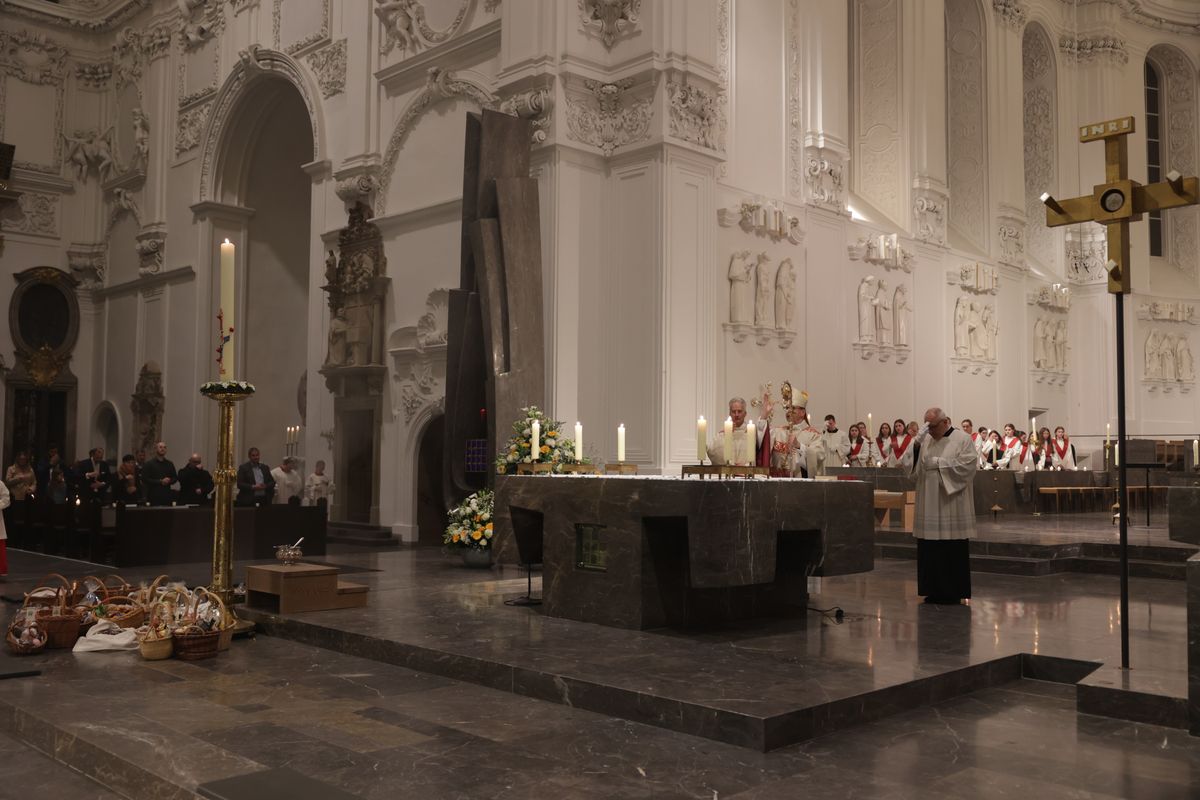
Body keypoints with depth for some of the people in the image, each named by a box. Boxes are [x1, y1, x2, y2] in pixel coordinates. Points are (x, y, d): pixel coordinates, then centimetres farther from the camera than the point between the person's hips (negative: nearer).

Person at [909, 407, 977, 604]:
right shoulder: (925, 440, 13)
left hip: (952, 506, -5)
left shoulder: (962, 439, -3)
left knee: (953, 551, 0)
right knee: (930, 550, 5)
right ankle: (934, 590, 14)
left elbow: (968, 465, -15)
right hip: (929, 506, 5)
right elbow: (913, 467, 11)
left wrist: (938, 463, -15)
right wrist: (916, 445, -6)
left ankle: (954, 592, 9)